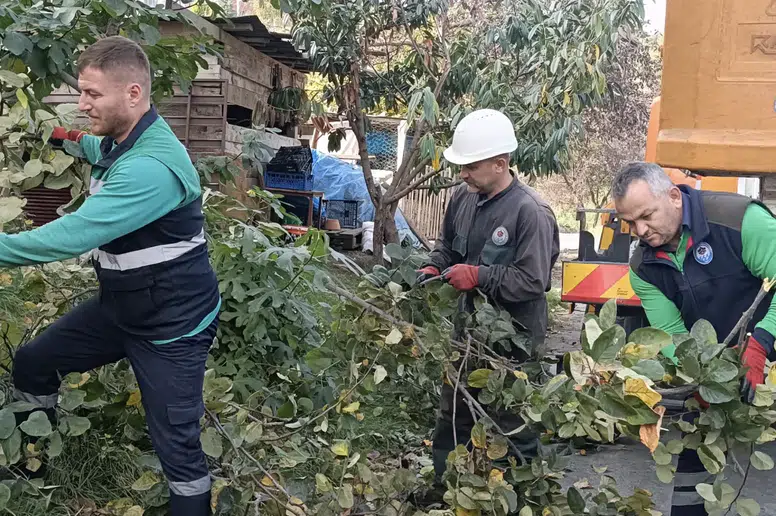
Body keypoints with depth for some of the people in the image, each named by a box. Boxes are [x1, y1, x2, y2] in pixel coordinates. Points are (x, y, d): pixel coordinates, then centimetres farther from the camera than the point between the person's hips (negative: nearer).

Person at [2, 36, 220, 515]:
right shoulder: (120, 142, 1)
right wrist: (73, 138, 9)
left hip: (172, 324, -9)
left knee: (177, 445, -4)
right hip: (119, 306, 10)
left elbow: (73, 236, -35)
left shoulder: (153, 166, -31)